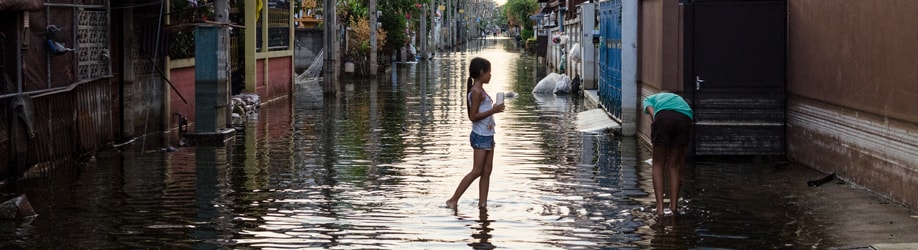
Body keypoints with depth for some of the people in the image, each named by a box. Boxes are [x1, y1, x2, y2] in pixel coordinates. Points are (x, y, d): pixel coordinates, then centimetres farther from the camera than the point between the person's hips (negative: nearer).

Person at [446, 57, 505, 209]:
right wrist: (492, 111, -21)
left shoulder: (480, 91, 15)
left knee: (487, 171, 8)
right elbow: (473, 116, -19)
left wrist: (492, 115, 6)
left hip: (488, 135, 10)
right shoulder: (476, 92, -15)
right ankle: (453, 200, -2)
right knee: (476, 171, -7)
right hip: (480, 136, -10)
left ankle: (482, 203, 11)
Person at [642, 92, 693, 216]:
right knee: (674, 166, 19)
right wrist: (680, 172, 50)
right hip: (685, 118, 3)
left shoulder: (649, 99, 37)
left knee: (658, 165, 11)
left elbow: (652, 114, 9)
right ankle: (673, 207, 17)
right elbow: (682, 149, 42)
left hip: (664, 116, -3)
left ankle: (660, 208, 4)